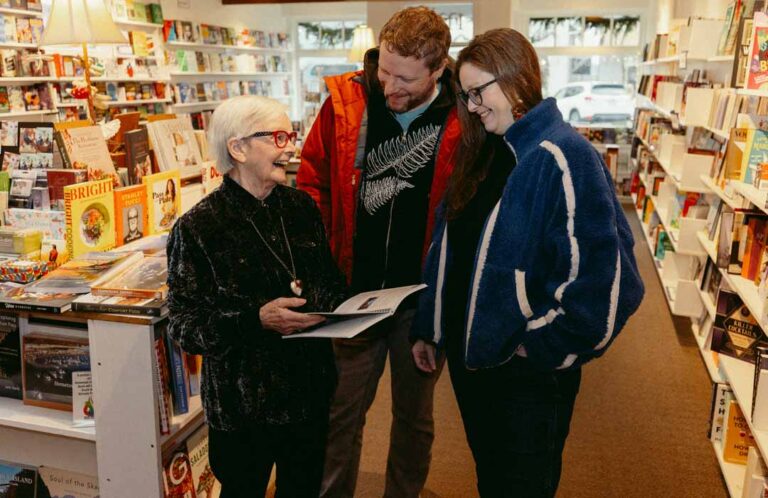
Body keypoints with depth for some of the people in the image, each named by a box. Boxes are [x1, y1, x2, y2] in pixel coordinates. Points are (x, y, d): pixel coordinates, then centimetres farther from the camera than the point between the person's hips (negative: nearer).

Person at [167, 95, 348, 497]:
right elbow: (184, 325, -14)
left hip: (309, 388, 5)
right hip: (243, 403, -4)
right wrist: (257, 320, -27)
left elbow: (329, 280, 13)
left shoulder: (301, 206, 3)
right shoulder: (197, 229, -14)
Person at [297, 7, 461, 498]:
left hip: (423, 298, 0)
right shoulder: (345, 101, -7)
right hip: (353, 293, 1)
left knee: (415, 415, 19)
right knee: (342, 412, 15)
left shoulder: (463, 117, -12)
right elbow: (313, 182, 2)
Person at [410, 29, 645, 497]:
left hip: (528, 373, -7)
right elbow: (447, 251, 11)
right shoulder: (481, 154, 6)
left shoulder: (563, 158, -19)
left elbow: (603, 280, -24)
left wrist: (538, 348, -17)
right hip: (468, 355, 7)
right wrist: (428, 329, 11)